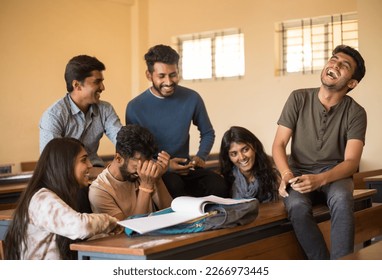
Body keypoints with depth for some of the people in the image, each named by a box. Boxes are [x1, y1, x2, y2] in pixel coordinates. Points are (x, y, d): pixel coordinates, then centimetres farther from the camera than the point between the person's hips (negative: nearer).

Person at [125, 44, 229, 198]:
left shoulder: (192, 98, 0)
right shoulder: (135, 107, -7)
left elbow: (208, 133, 16)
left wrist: (200, 156, -4)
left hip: (185, 167, 3)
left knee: (219, 186, -27)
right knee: (175, 187, -36)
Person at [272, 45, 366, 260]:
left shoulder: (356, 113, -6)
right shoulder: (299, 99, -3)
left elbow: (352, 161, -13)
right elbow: (279, 144, -3)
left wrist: (320, 179, -32)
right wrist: (287, 175, -23)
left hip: (334, 174, 0)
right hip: (300, 171, 1)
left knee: (342, 201, -36)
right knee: (297, 206, -34)